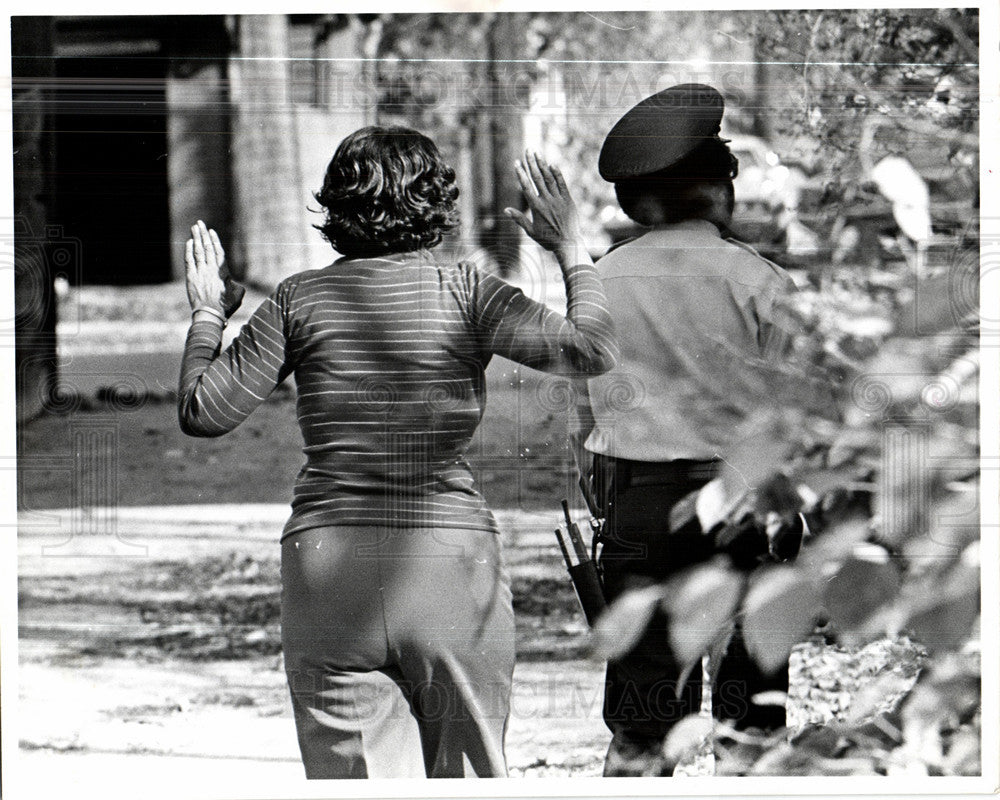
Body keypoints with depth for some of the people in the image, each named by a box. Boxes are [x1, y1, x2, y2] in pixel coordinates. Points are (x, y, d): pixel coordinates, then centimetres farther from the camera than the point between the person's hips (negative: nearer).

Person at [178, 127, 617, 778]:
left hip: (328, 560, 1)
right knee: (467, 773, 13)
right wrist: (572, 248, 8)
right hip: (453, 555, -1)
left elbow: (203, 412, 3)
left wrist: (208, 316, 20)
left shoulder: (303, 299, 1)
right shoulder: (466, 292, -3)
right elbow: (592, 350, -7)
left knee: (353, 774, 2)